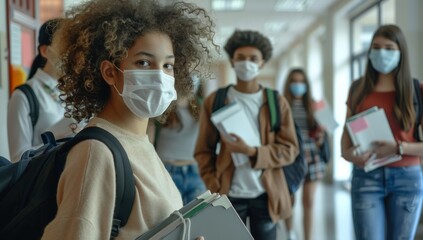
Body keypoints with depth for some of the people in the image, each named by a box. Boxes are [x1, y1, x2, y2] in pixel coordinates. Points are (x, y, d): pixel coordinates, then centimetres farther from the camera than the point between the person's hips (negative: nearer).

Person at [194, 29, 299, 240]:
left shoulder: (277, 102, 4)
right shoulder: (214, 101, 3)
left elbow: (289, 149, 0)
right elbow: (204, 151, 4)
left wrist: (252, 152, -16)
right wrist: (215, 189, -7)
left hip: (266, 195, 1)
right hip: (230, 195, 0)